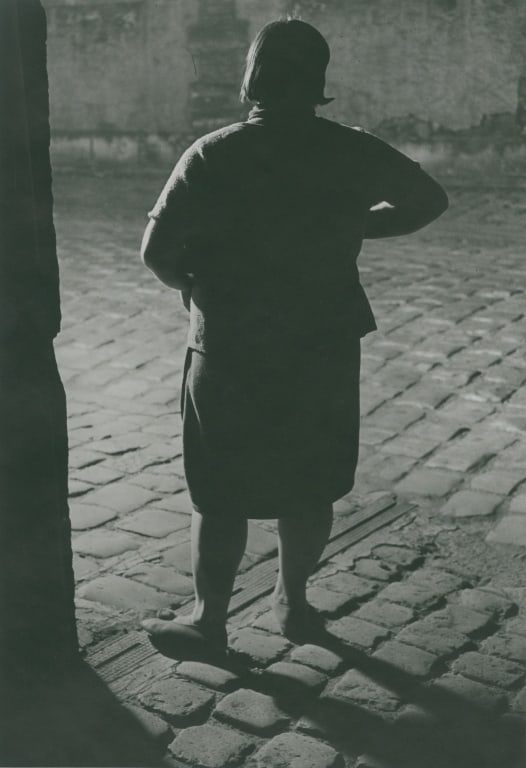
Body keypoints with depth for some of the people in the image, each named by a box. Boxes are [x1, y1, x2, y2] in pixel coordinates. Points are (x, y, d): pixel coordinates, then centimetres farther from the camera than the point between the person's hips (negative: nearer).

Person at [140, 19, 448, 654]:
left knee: (220, 495, 9)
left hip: (231, 355, -3)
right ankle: (293, 602, 31)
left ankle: (209, 619, 21)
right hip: (324, 351, 3)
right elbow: (429, 200, 10)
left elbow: (156, 251, -13)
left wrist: (193, 283, 7)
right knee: (309, 488, 17)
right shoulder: (350, 151, -3)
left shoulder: (212, 156, -11)